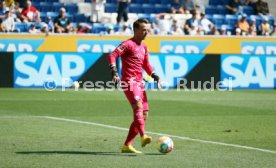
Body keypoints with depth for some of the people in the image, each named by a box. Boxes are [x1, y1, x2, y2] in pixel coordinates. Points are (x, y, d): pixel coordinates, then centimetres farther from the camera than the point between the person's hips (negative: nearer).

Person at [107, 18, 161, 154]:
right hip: (129, 81, -9)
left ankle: (127, 145, 11)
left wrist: (153, 74, 13)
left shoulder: (144, 47, 20)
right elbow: (112, 56, -14)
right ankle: (143, 136, -43)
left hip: (139, 83, 9)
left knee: (144, 114, 6)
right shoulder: (128, 44, -5)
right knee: (138, 106, -28)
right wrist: (114, 72, -27)